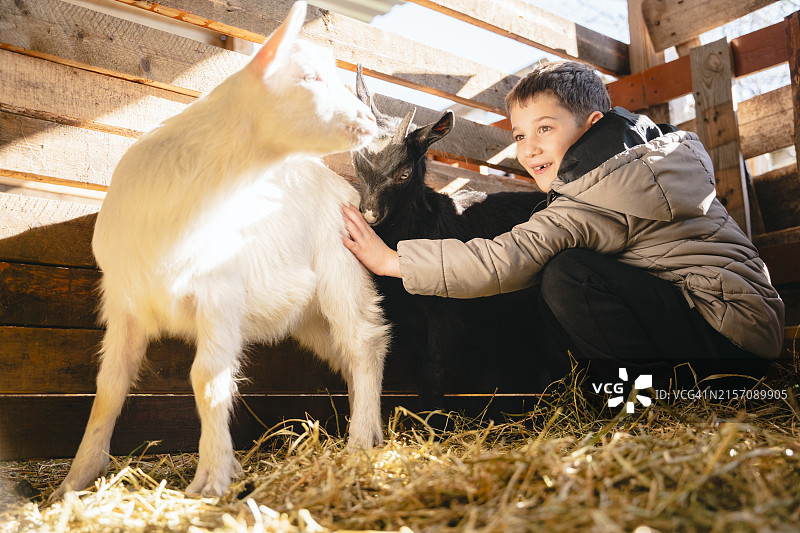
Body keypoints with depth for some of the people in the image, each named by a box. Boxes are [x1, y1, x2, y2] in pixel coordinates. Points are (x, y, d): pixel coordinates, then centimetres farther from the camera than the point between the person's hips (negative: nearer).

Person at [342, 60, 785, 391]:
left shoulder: (608, 189, -21)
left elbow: (507, 260, -28)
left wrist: (392, 259, -23)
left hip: (735, 334, -10)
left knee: (567, 278, -25)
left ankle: (661, 394, -11)